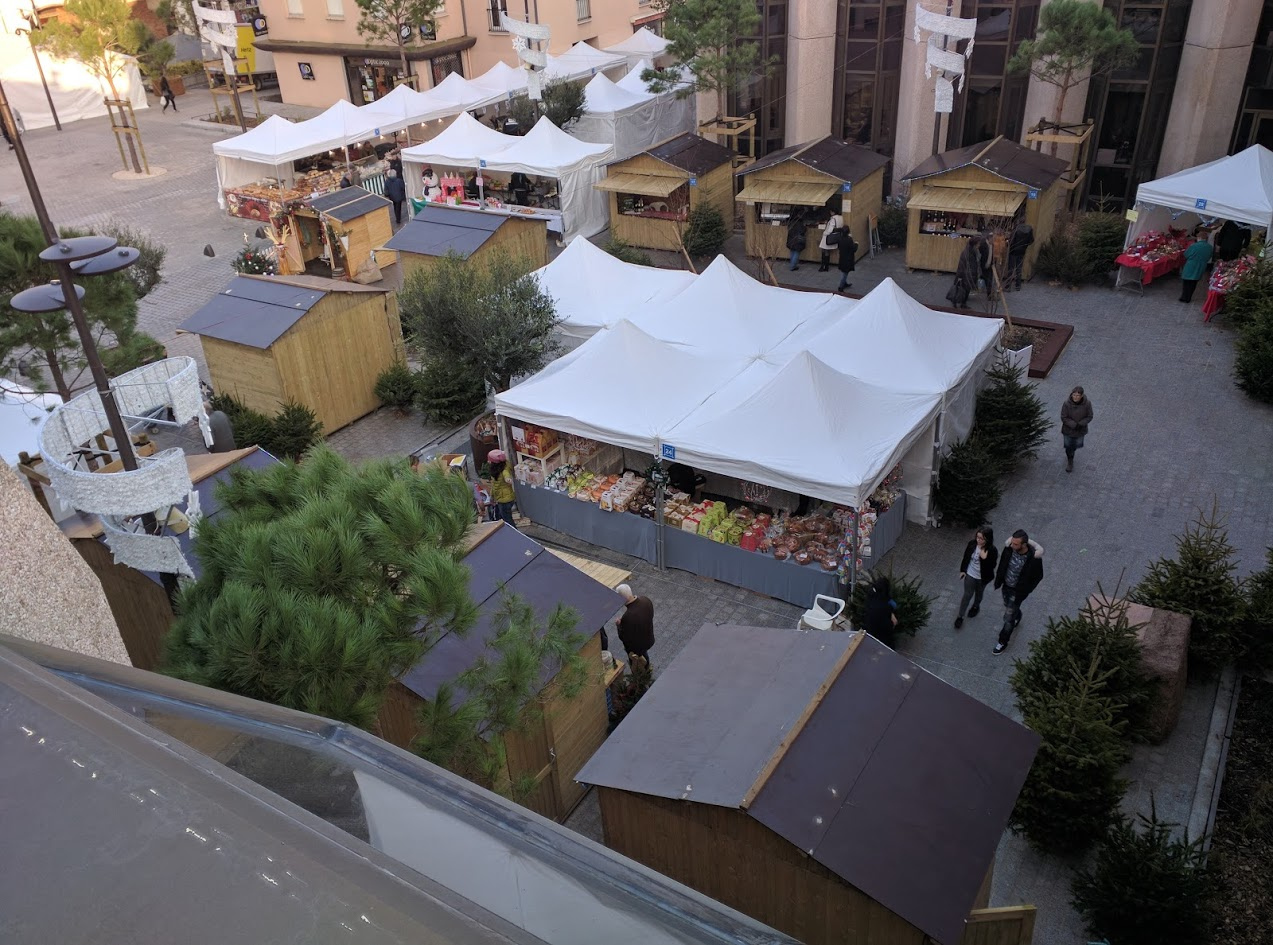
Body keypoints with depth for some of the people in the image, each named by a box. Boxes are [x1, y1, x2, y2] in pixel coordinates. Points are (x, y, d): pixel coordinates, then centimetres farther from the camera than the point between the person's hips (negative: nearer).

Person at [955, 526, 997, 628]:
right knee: (967, 595, 11)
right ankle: (960, 616, 25)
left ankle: (976, 607, 56)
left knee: (979, 593, 26)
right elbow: (966, 557, -3)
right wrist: (962, 570, 3)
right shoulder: (972, 544, -18)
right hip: (970, 574, 1)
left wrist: (984, 558, -39)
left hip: (982, 577, -1)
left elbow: (992, 566, -23)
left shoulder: (992, 550, -28)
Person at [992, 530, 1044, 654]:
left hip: (1018, 590, -5)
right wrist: (998, 579, 4)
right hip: (1006, 585, 5)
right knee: (1008, 606, 31)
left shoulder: (1034, 557, -33)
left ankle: (1003, 642, 28)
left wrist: (1025, 591, -12)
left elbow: (1038, 576, -14)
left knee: (1008, 616, 7)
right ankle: (1017, 617, 65)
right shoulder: (1009, 546, -22)